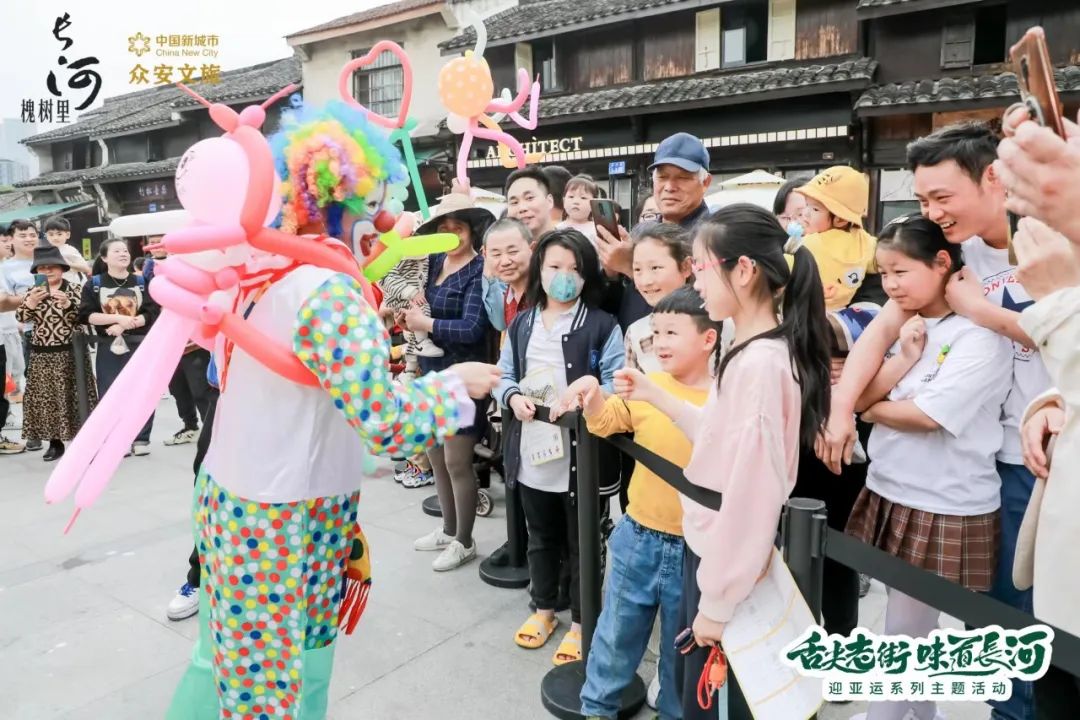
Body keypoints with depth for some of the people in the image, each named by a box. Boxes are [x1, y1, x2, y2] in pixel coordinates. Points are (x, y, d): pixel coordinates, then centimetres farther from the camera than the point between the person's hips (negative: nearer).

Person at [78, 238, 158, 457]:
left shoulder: (141, 282, 6)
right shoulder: (94, 284, 3)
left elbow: (151, 314, -4)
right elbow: (85, 315, -6)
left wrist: (123, 325, -15)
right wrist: (118, 318, -16)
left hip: (139, 344, 1)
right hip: (108, 347, -1)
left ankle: (141, 439, 11)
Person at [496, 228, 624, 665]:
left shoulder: (602, 326, -8)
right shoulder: (521, 325, 8)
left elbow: (617, 386, -13)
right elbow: (503, 375, 10)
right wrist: (513, 397, -11)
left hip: (583, 455, -5)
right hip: (531, 453, 5)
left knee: (581, 543, 12)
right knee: (540, 538, 22)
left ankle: (580, 622, 30)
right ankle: (543, 609, 43)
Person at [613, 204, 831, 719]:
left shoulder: (760, 363, -26)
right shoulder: (752, 353, 3)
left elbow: (751, 494, -26)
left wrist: (718, 601, -19)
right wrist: (654, 396, 13)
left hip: (726, 564, -9)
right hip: (710, 548, 9)